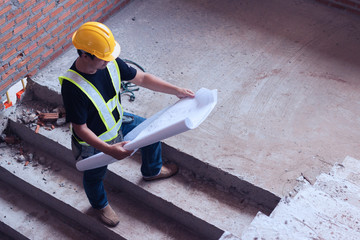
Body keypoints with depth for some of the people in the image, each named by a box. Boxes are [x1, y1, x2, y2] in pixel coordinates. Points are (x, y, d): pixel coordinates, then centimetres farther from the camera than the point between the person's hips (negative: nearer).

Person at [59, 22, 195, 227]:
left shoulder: (110, 62, -22)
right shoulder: (72, 86, -40)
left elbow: (141, 78, -8)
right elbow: (81, 130, -33)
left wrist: (177, 90, -10)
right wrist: (109, 150, -43)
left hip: (117, 123, 6)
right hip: (95, 143, -5)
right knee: (94, 177, 23)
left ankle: (152, 171, 55)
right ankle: (100, 205, 59)